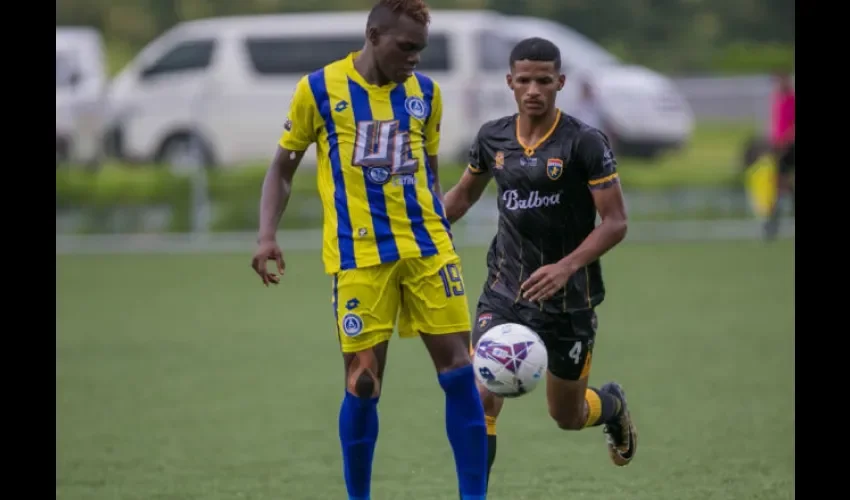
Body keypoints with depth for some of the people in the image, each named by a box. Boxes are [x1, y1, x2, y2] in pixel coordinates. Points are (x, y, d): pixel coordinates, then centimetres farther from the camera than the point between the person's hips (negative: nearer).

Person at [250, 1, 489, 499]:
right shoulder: (320, 89, -2)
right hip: (360, 255, -3)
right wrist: (267, 236, -6)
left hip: (428, 247, 3)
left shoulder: (425, 91, 8)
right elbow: (283, 167, 6)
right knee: (363, 383, -3)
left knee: (459, 370, -3)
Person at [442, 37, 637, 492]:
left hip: (569, 299, -3)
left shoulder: (585, 143, -13)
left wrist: (565, 268, -26)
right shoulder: (492, 138, 0)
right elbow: (462, 196, 18)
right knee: (480, 400, -17)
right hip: (504, 293, 3)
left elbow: (615, 223, -13)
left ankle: (612, 405, 49)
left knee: (567, 416, 12)